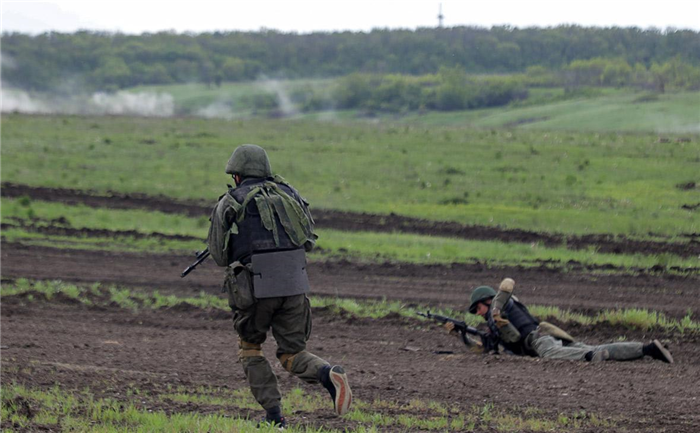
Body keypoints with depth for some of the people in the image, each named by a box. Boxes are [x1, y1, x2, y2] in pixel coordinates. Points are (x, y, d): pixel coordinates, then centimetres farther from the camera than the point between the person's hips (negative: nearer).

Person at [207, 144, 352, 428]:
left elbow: (219, 255, 6)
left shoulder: (229, 204, 3)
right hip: (294, 285, 3)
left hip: (254, 289, -3)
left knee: (249, 350, 19)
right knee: (292, 355, 12)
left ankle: (274, 415, 8)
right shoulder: (288, 193, 13)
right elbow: (309, 240, 19)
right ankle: (328, 374, -20)